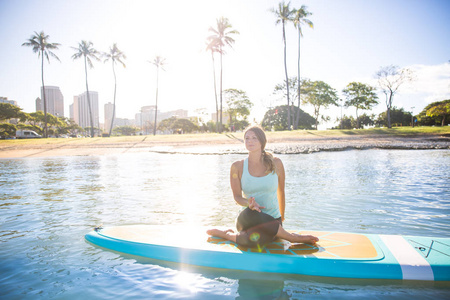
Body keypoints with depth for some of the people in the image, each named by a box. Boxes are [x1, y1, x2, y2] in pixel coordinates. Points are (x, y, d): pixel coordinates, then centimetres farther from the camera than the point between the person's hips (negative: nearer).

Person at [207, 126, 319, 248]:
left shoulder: (276, 163, 2)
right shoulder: (237, 167, 1)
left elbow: (281, 192, 13)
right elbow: (237, 196, -3)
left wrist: (281, 217, 22)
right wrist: (249, 203, -26)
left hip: (271, 221, -2)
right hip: (248, 219, 2)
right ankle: (292, 237, -14)